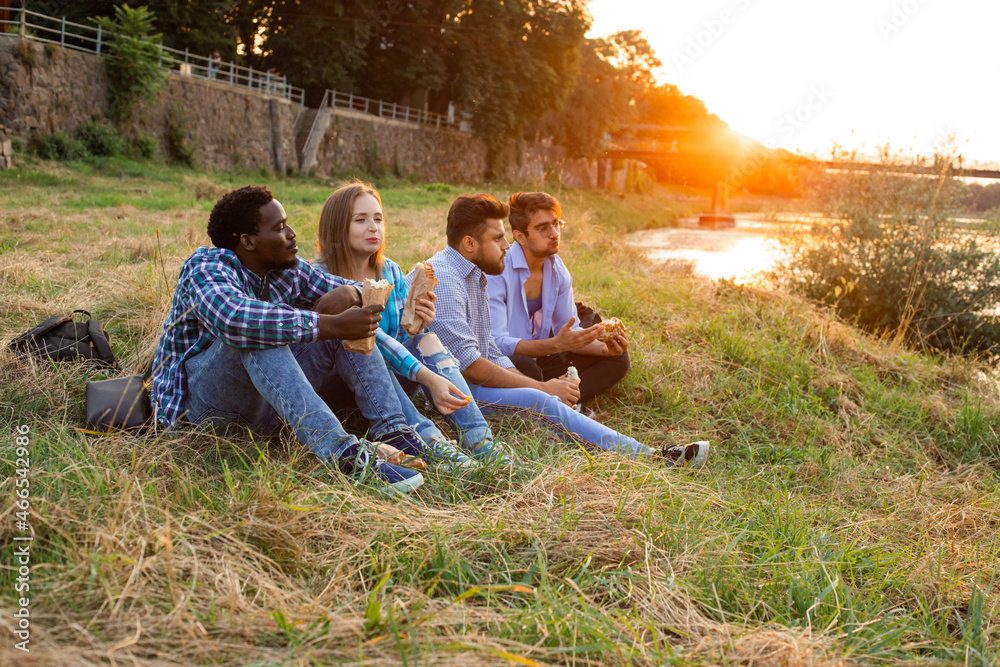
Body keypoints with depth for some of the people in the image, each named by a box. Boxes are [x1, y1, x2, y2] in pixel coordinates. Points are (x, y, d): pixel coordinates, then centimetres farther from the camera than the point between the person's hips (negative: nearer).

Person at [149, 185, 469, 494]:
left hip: (261, 411, 7)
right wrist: (330, 325, -41)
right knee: (256, 334, -35)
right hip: (196, 403, -6)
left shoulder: (288, 272, 4)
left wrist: (347, 294, -17)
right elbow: (234, 320, -40)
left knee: (349, 328, -4)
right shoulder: (205, 266, -17)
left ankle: (392, 432, -19)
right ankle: (343, 454, -47)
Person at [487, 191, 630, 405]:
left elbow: (570, 331, 8)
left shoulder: (558, 269, 1)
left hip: (539, 359, 7)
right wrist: (556, 344, -37)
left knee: (617, 360, -2)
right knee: (523, 366, -41)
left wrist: (604, 347, -12)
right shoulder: (497, 271, -21)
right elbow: (496, 343, -28)